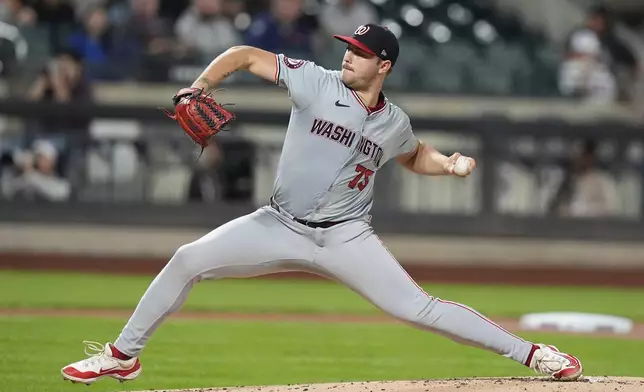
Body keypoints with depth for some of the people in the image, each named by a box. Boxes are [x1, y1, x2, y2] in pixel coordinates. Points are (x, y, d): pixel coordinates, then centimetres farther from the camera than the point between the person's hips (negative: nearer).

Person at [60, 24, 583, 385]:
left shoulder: (394, 124, -1)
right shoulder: (315, 82, -9)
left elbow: (415, 156, 22)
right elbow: (245, 55, -3)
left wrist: (449, 163, 2)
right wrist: (198, 89, -16)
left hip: (345, 239, -1)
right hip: (281, 226, 1)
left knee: (417, 307, -11)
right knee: (188, 260, -12)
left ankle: (531, 353, -4)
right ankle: (123, 356, 3)